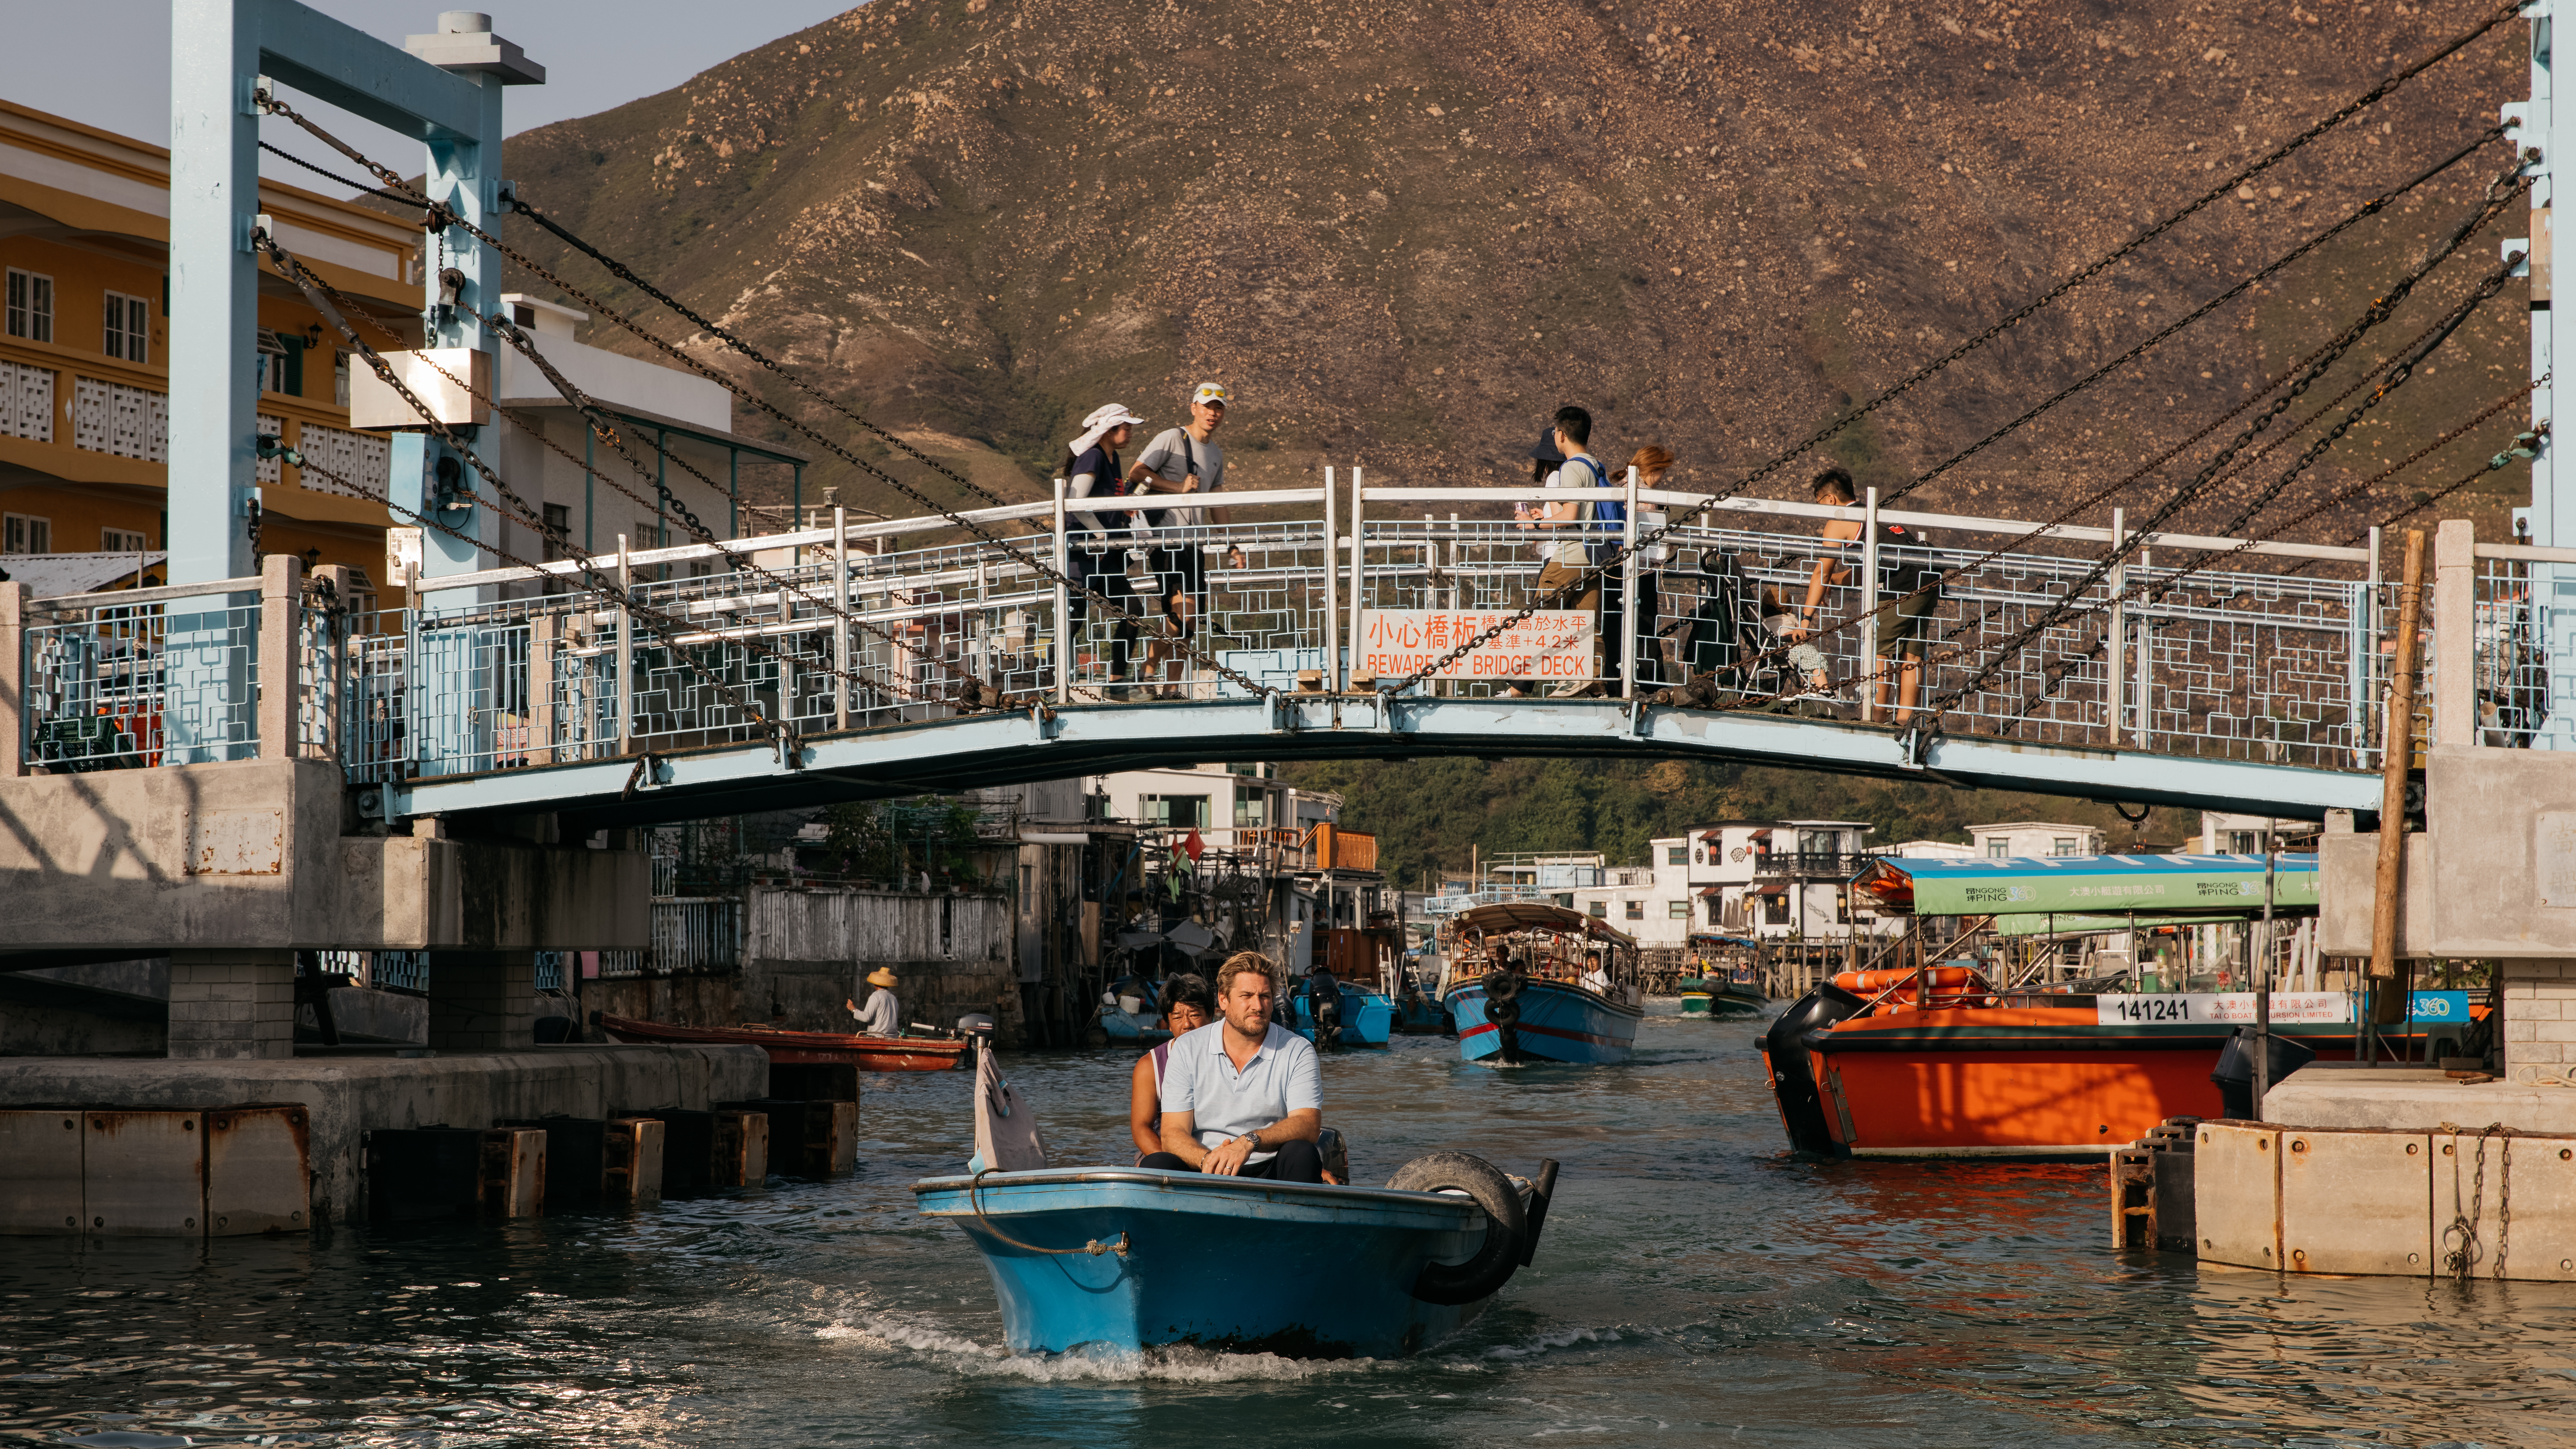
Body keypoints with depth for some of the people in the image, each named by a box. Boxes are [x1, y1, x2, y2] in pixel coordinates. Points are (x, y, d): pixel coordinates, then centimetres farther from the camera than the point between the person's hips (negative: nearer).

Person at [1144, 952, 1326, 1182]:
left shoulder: (1298, 1051, 3)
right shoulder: (1187, 1049, 5)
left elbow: (1309, 1127, -11)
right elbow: (1173, 1134, -2)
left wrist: (1249, 1142, -31)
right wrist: (1207, 1160, -27)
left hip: (1269, 1172, 0)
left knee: (1302, 1154, -31)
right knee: (1156, 1165, -29)